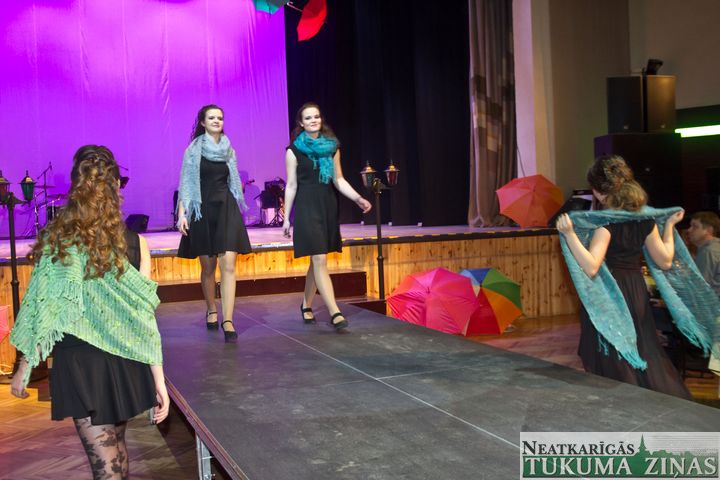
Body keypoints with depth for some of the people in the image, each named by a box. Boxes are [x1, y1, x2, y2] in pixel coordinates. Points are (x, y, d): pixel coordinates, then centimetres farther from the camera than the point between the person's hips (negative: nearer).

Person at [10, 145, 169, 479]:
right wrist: (159, 381, -2)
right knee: (116, 447, 24)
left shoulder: (56, 239, -9)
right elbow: (145, 319, -6)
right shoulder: (135, 243, -5)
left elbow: (43, 311, -6)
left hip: (79, 364, -3)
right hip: (124, 363, 3)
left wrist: (25, 367, 6)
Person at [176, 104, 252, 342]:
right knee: (208, 267, 6)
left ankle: (227, 320, -12)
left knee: (228, 265, -10)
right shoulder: (193, 150, 1)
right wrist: (182, 213, -11)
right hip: (202, 210, -2)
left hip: (226, 209, 2)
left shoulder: (229, 150, 11)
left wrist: (237, 210, 18)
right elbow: (186, 184, -2)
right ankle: (211, 312, 25)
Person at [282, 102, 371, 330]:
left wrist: (358, 198, -3)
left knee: (316, 260, 10)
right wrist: (286, 218, -1)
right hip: (307, 207, -5)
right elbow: (291, 186, 0)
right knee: (320, 261, -11)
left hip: (328, 207, 5)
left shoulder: (332, 147, 10)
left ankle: (306, 305, 26)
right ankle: (335, 313, -16)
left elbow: (339, 180, 11)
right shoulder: (294, 151, 0)